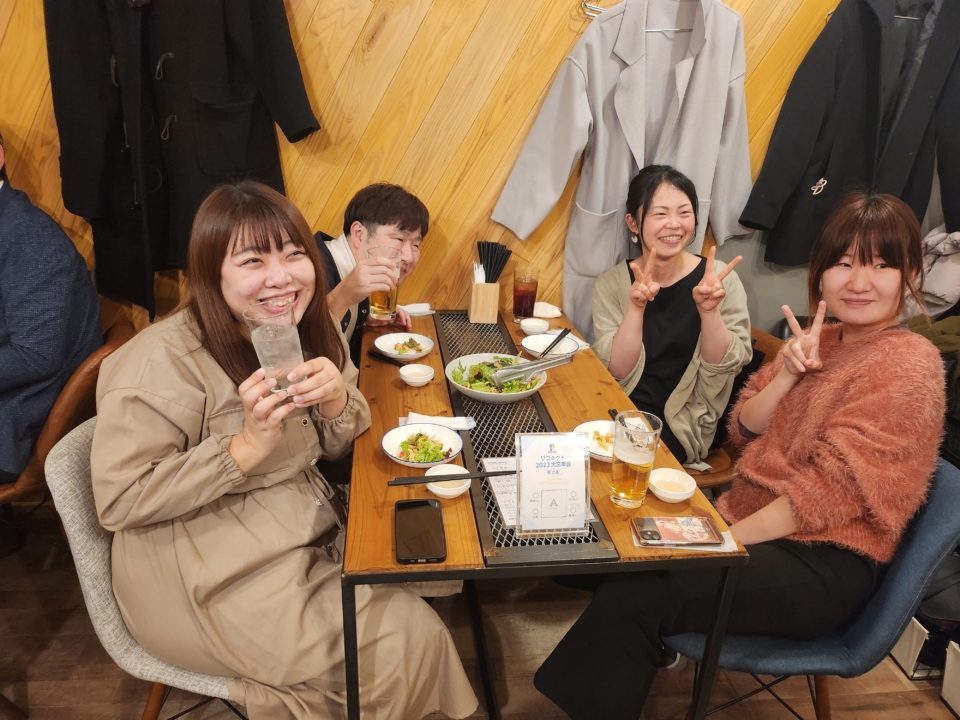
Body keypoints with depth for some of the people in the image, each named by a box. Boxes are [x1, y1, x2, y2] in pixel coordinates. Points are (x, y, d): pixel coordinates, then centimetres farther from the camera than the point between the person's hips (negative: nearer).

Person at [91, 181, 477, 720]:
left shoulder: (307, 331, -1)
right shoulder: (162, 361, -22)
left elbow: (336, 446, 7)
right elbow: (118, 500, -21)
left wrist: (336, 400, -17)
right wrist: (248, 446, -28)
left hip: (313, 535, 7)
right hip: (213, 576, -7)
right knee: (405, 640, -12)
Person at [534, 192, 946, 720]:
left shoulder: (910, 363, -13)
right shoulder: (819, 342, 11)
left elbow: (832, 490, -20)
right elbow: (743, 430, 6)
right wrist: (788, 373, -11)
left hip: (823, 564, -7)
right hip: (750, 526, 7)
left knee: (632, 595, -22)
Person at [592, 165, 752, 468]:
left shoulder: (719, 279, -5)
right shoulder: (612, 283, -3)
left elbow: (724, 368, -8)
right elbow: (617, 372, -11)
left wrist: (709, 310, -25)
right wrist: (636, 307, -26)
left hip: (683, 428, -1)